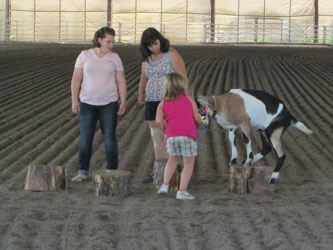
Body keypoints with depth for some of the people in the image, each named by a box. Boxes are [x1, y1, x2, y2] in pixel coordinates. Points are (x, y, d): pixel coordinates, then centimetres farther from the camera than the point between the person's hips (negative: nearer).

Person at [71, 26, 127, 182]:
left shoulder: (114, 58, 2)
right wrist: (74, 100, -8)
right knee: (85, 138, 0)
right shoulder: (85, 55, 0)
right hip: (87, 103, 0)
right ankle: (82, 172, 8)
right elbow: (76, 79, -1)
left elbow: (121, 81, 3)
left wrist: (123, 102, -4)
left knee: (109, 138, 0)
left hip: (109, 104, 0)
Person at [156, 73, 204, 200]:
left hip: (171, 136, 3)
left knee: (173, 159, 27)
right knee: (189, 163, 9)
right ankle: (182, 191, 2)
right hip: (188, 135, -3)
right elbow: (197, 118, 9)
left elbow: (159, 120, 0)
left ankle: (165, 185, 21)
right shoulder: (189, 99, 13)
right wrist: (201, 123, 31)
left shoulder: (163, 104, 16)